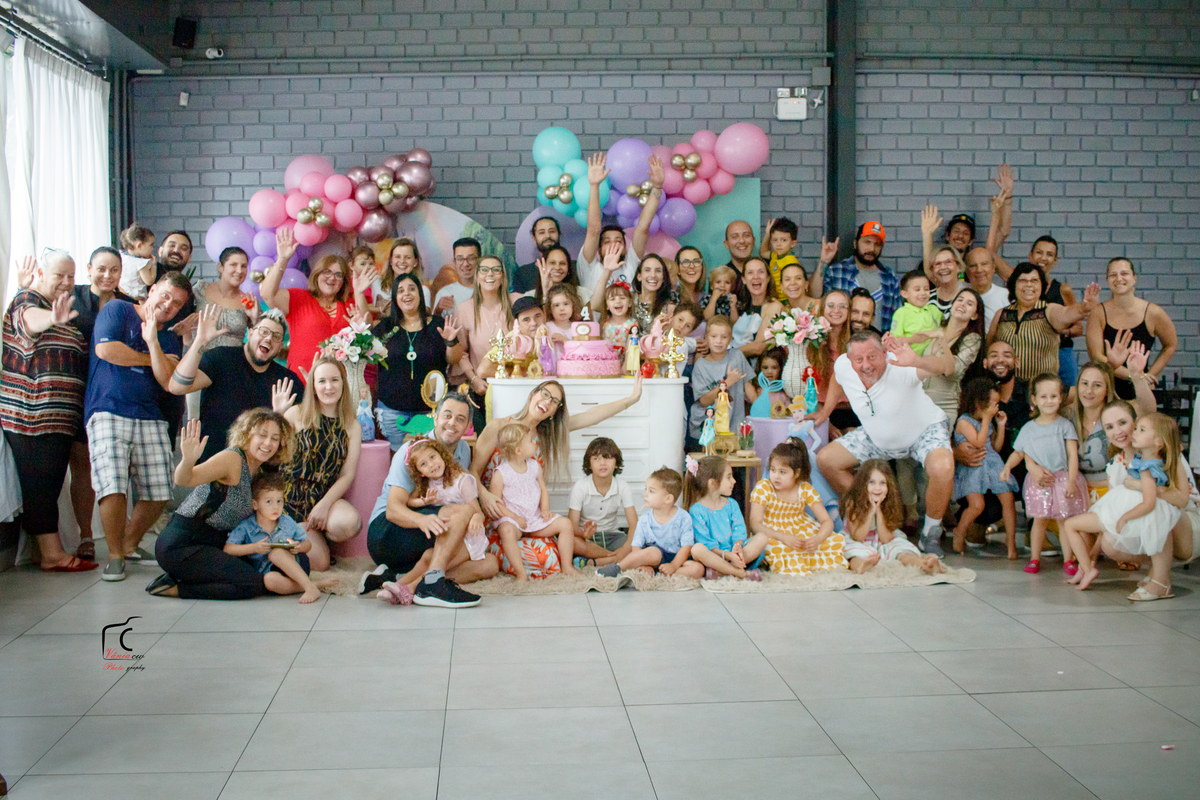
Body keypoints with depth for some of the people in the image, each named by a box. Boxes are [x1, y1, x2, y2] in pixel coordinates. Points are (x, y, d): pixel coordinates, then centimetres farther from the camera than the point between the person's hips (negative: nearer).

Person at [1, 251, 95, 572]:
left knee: (52, 482, 10)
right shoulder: (27, 300, -3)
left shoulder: (65, 311, 21)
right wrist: (53, 318, -51)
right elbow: (31, 320, -30)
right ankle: (53, 554, -9)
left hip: (61, 416, 9)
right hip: (30, 412, -9)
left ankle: (50, 551, 14)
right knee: (40, 482, -9)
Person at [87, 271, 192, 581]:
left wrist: (153, 341, -4)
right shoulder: (117, 309, 8)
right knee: (113, 488, -19)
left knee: (159, 493, -2)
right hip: (108, 412, -5)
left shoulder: (170, 338, 20)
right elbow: (105, 349, -10)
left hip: (150, 417, 5)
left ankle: (130, 545, 23)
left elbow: (169, 381, 3)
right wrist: (148, 359, 3)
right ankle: (115, 555, 0)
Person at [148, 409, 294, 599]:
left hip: (211, 544, 9)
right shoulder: (232, 459, -16)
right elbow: (183, 480, -32)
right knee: (250, 584, -19)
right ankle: (174, 588, -8)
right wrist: (188, 460, -54)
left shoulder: (257, 469, 11)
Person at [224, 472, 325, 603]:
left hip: (297, 565, 1)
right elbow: (227, 549, -11)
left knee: (276, 553, -33)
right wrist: (254, 548, -22)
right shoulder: (245, 527, -1)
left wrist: (300, 547, -12)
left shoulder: (287, 522, 6)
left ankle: (311, 587, -39)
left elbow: (308, 544, 13)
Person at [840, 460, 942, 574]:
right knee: (857, 554, -38)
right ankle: (862, 567, -70)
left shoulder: (890, 504, -7)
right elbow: (857, 537, -18)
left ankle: (924, 565, -51)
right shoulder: (852, 503, -16)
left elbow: (885, 539, -11)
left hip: (883, 544, 4)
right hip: (858, 544, -4)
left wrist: (879, 510, -20)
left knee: (902, 550, -25)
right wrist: (871, 511, -24)